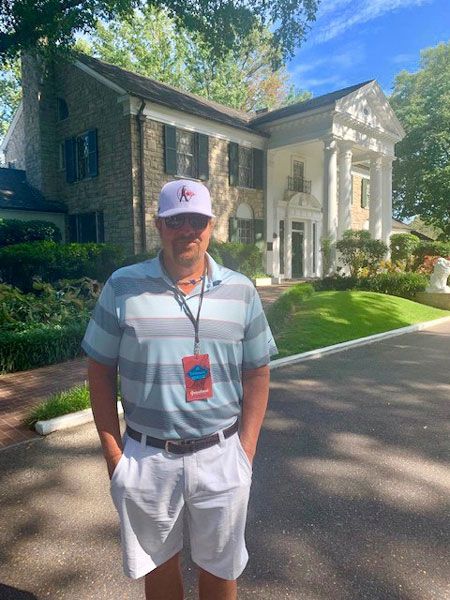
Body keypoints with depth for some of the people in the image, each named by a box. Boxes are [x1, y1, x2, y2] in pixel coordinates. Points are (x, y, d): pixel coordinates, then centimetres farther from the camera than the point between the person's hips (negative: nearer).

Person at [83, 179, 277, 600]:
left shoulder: (241, 290, -2)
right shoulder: (123, 286, -6)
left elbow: (256, 374, 3)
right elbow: (101, 371, -1)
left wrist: (246, 449, -2)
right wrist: (112, 452, -3)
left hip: (221, 456, 1)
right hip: (146, 457, 0)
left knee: (219, 566, 20)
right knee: (158, 564, 22)